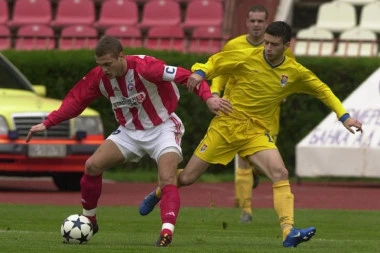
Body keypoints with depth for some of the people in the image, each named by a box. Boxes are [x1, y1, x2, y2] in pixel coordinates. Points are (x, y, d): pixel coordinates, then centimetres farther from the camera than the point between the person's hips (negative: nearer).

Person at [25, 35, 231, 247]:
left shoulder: (144, 67, -29)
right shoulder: (99, 77, -12)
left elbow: (186, 76, -30)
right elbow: (75, 100, -2)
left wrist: (208, 97, -43)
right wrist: (47, 124, -9)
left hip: (162, 128, -5)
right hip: (129, 131, 5)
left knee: (167, 179, -25)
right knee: (92, 166, -6)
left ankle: (167, 232, -33)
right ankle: (88, 221, 11)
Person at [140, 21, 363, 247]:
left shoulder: (295, 72, -3)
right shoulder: (247, 58, -10)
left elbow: (322, 90, 9)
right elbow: (214, 63, -1)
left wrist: (344, 116, 2)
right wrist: (200, 73, -23)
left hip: (257, 133, 1)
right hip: (227, 125, -1)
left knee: (281, 174, -25)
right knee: (186, 178, 3)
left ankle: (288, 232, -30)